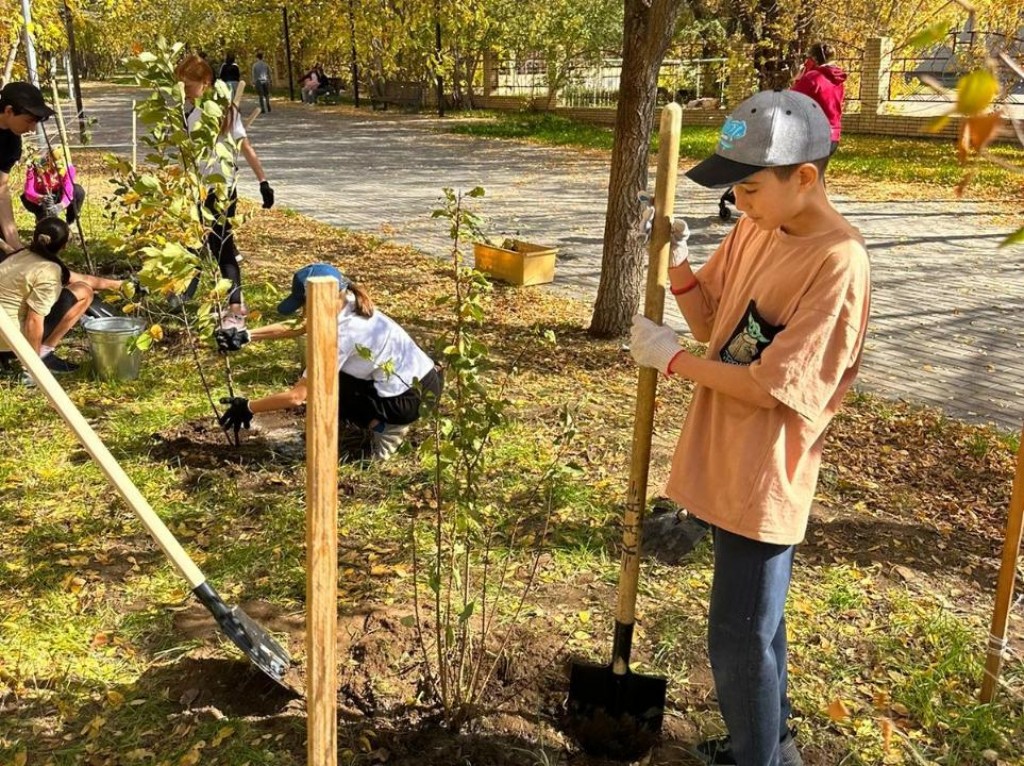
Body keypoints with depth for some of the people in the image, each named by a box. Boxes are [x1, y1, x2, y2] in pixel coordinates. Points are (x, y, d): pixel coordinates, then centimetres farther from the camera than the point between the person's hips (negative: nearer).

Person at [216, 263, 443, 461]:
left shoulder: (343, 333, -24)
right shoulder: (348, 307, 1)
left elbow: (297, 396, -20)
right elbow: (295, 329, 13)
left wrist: (248, 408, -8)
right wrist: (245, 335, 4)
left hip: (408, 398, -8)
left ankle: (386, 427, 0)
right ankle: (366, 423, 15)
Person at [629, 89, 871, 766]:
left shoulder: (838, 261, -22)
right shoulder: (754, 231, 2)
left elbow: (773, 386, -24)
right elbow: (711, 323, 9)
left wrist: (671, 358, -15)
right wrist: (677, 265, -8)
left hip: (765, 477, -8)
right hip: (728, 463, 8)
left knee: (739, 640, 6)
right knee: (756, 622, 25)